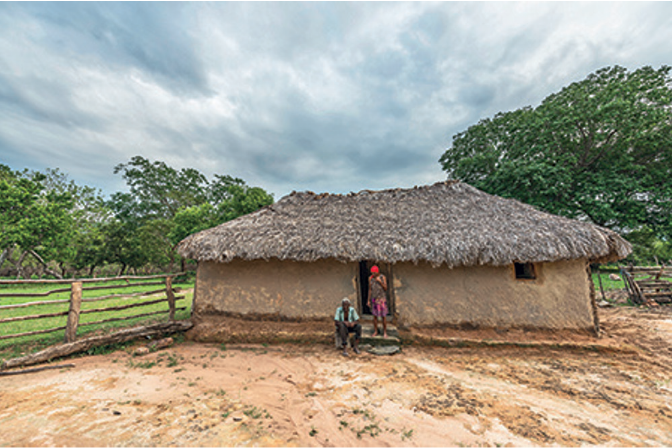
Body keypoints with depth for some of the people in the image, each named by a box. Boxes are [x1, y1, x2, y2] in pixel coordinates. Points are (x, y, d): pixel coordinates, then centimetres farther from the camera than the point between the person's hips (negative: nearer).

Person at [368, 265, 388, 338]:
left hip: (382, 298, -2)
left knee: (383, 316, 1)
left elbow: (386, 289, -11)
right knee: (375, 316, 7)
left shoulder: (383, 277, -10)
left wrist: (380, 281, -24)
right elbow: (370, 290, 3)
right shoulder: (370, 278, -2)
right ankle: (375, 332, 21)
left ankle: (385, 332, 16)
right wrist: (369, 300, 2)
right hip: (374, 299, 3)